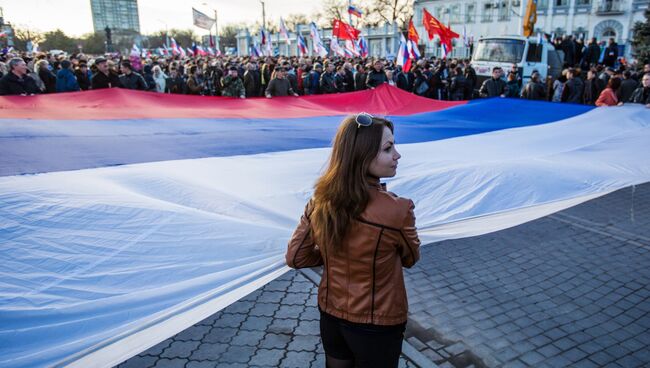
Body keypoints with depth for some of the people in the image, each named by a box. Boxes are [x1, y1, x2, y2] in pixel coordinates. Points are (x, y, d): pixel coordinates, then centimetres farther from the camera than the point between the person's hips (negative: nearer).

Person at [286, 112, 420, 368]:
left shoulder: (320, 200, -14)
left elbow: (295, 258, -5)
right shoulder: (396, 210, -28)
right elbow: (410, 259, -8)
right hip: (377, 326, -4)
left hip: (330, 316, 4)